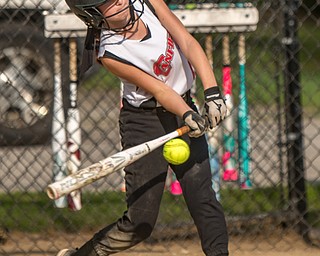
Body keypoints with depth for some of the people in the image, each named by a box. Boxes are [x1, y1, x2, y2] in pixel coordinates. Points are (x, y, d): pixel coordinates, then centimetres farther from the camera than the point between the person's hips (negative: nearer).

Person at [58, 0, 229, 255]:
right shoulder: (110, 53, -19)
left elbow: (189, 43, -12)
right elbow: (158, 89, -19)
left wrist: (213, 93, -23)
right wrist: (188, 115, -35)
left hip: (183, 109, 5)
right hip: (144, 121, -4)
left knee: (202, 196, -9)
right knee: (140, 221, -4)